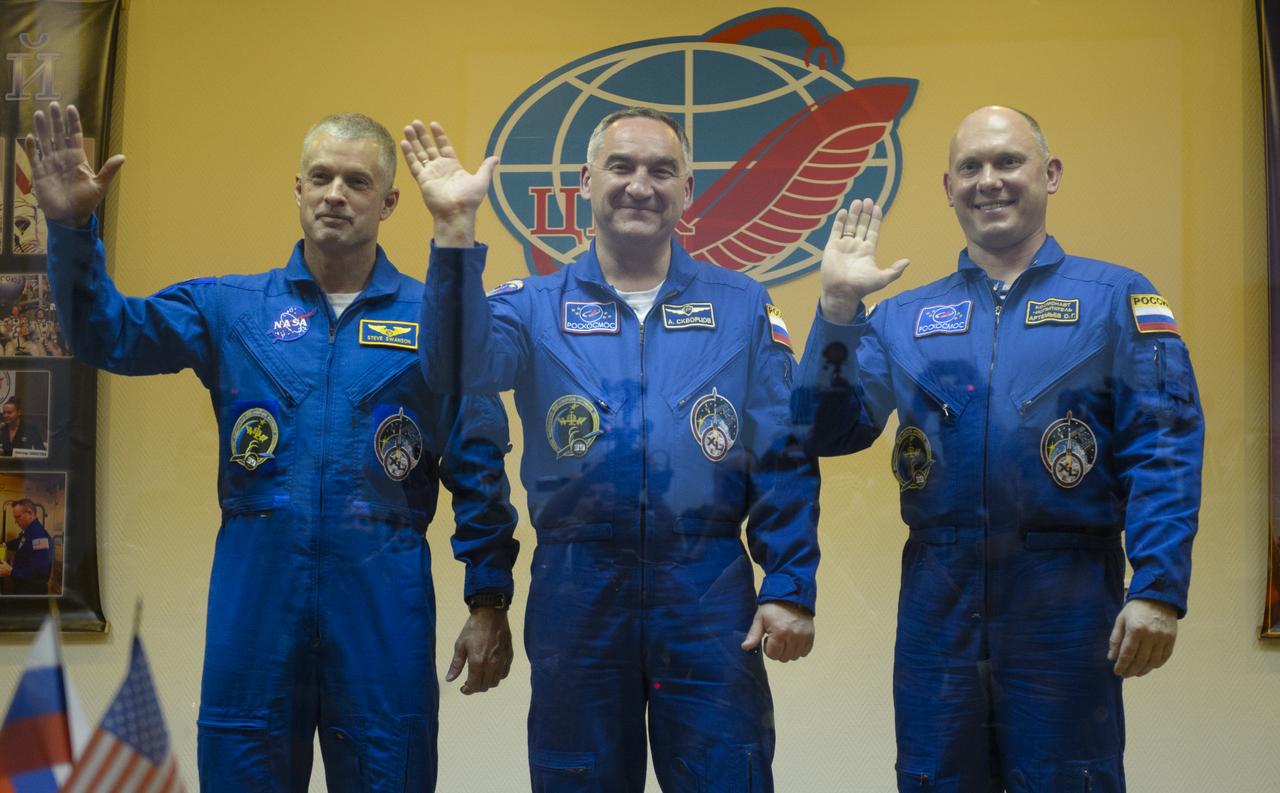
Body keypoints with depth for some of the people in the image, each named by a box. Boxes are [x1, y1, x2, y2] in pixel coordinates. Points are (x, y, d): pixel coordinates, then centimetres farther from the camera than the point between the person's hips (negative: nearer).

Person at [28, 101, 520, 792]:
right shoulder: (231, 307, 7)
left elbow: (477, 469, 3)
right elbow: (107, 333, 2)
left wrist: (489, 599, 0)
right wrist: (71, 227, -13)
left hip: (383, 591, -1)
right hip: (254, 584, 1)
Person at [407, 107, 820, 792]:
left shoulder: (742, 307, 4)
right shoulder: (536, 306, 3)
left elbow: (784, 463, 2)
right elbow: (461, 368, -17)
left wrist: (790, 589, -5)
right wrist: (455, 230, -26)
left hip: (708, 601, 0)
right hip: (576, 598, 1)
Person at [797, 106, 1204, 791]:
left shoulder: (1116, 298, 3)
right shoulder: (902, 315, 11)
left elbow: (1164, 451, -4)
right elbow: (830, 431, 3)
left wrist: (1158, 590, -14)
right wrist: (838, 308, -7)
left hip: (1065, 598, -2)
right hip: (938, 599, 3)